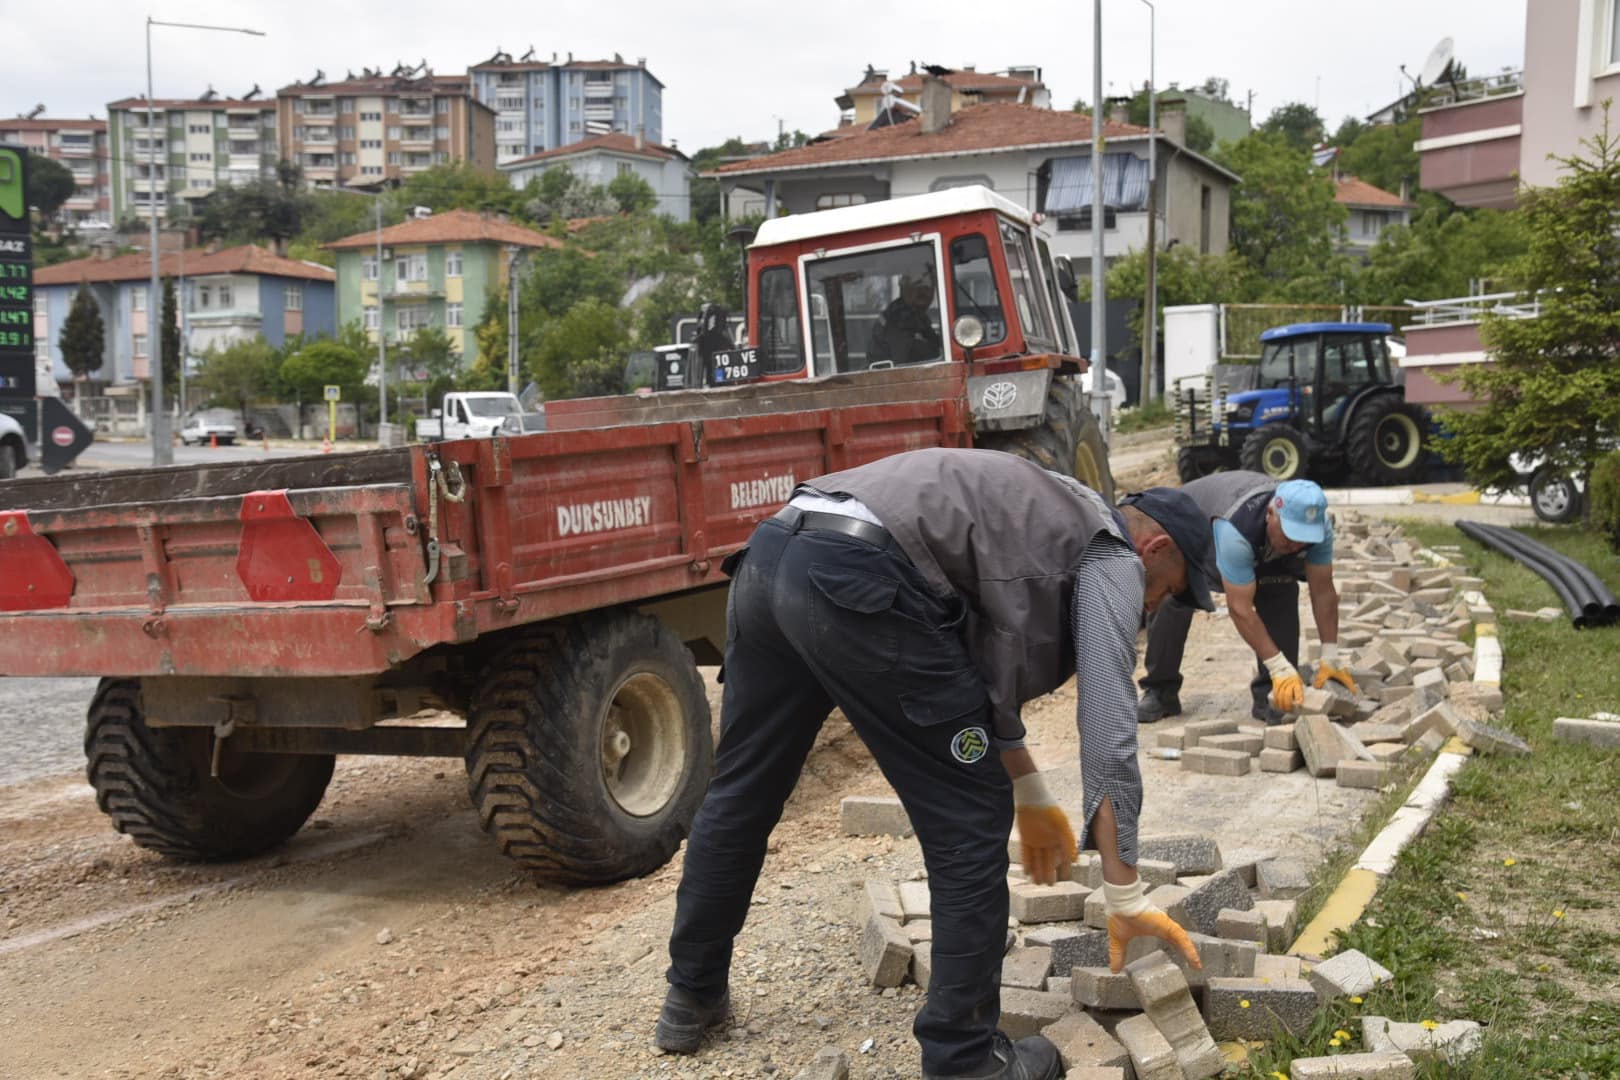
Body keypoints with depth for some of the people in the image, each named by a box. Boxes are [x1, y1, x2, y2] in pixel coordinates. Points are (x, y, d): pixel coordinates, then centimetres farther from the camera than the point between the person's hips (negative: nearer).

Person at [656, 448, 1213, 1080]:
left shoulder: (1044, 520, 36)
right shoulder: (1112, 558, 11)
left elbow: (982, 676, 41)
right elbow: (1108, 735, 4)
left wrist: (1032, 798, 46)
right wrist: (1126, 899, 10)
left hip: (769, 558, 10)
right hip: (855, 581, -10)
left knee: (740, 794, 23)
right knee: (970, 822, 5)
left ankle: (692, 998, 40)